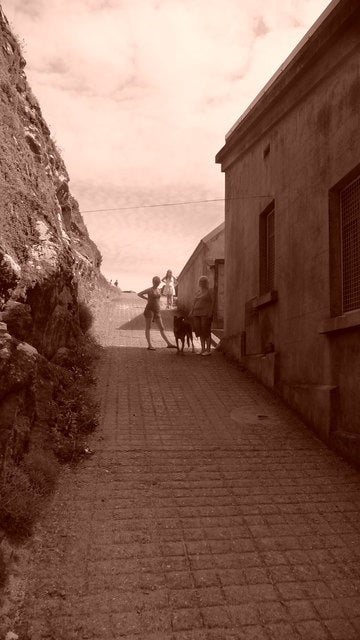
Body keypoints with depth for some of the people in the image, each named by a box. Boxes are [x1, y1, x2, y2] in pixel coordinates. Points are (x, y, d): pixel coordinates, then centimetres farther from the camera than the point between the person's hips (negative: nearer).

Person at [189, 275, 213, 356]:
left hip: (205, 314, -6)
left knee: (206, 331, -6)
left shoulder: (209, 291, -1)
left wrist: (209, 314, -16)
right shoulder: (197, 292, 18)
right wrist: (191, 313, 12)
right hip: (197, 313, 6)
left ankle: (208, 349, -1)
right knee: (200, 331, 6)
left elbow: (211, 303, -6)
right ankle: (203, 349, 12)